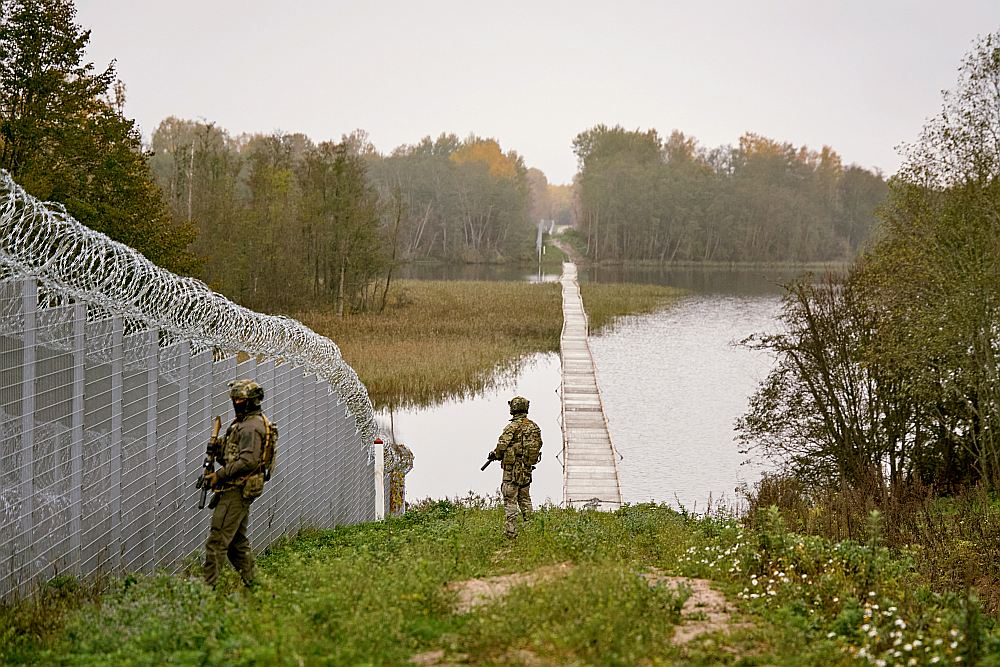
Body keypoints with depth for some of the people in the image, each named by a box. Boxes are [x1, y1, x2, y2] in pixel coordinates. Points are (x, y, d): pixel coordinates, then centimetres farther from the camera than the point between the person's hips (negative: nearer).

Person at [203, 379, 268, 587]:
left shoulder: (251, 427, -15)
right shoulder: (243, 423, 18)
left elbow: (248, 461, -24)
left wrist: (220, 475, -20)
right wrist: (219, 451, 5)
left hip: (237, 491, -11)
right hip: (240, 490, 11)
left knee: (217, 541, -11)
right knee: (237, 540, 16)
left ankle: (207, 586, -12)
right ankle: (250, 583, 20)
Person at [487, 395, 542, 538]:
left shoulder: (512, 427, -15)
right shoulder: (535, 427, 5)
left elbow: (501, 447, -16)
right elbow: (538, 446, 12)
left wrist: (495, 455, 5)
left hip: (512, 469, -6)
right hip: (527, 468, 6)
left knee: (510, 500, -1)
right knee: (525, 498, 18)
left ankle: (510, 531, -3)